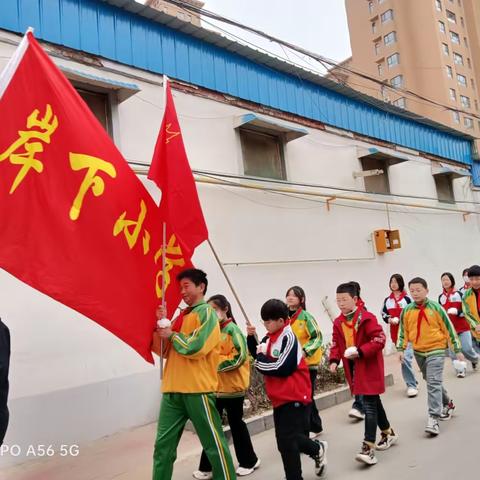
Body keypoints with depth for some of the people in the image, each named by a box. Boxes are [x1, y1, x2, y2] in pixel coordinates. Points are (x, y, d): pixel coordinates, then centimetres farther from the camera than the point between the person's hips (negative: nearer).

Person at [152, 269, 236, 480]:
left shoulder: (207, 312, -5)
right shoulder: (181, 315, 18)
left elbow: (195, 346, -18)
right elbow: (166, 350, 16)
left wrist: (172, 335, -4)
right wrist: (162, 323, 3)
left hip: (197, 388, -7)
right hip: (173, 389, 7)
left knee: (213, 443, 3)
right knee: (163, 444, 10)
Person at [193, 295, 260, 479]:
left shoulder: (232, 329, -14)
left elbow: (240, 356, -21)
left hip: (232, 386, -7)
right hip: (216, 386, 7)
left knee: (236, 424, 8)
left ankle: (249, 461, 27)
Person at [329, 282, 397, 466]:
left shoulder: (366, 318, -15)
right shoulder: (338, 322, 6)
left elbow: (379, 339, -19)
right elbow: (336, 344, 11)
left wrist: (360, 352, -26)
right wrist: (334, 360, -6)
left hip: (369, 367, -7)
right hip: (352, 368, 7)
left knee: (369, 405, -8)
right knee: (373, 402, 20)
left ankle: (368, 448, -7)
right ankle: (388, 433, 38)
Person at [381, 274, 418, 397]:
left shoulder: (407, 298, -8)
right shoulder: (387, 300, 8)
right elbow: (384, 314, 14)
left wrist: (400, 319, -18)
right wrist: (389, 320, -6)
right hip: (395, 333, 6)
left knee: (406, 357, -15)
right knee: (402, 358, 12)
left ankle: (411, 385, -5)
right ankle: (412, 382, 27)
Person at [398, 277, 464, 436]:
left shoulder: (435, 307, -10)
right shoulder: (406, 310, -1)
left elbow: (448, 328, -4)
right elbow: (403, 331, 8)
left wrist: (457, 350, -1)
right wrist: (401, 349, -1)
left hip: (436, 350, -4)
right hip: (418, 352, 5)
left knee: (434, 383, -14)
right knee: (432, 382, 19)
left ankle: (434, 418, -12)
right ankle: (447, 404, 42)